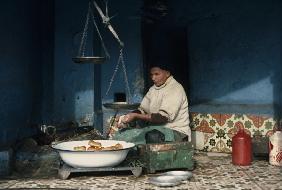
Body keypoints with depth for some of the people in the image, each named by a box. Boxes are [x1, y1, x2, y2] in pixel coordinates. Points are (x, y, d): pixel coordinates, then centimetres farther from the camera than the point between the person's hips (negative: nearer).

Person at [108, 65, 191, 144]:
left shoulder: (175, 89, -12)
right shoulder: (153, 89, 15)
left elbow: (164, 117, -22)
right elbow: (142, 109, 12)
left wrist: (136, 116, -25)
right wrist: (126, 118, -8)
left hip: (176, 131, -7)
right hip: (155, 129, 7)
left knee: (152, 136, -38)